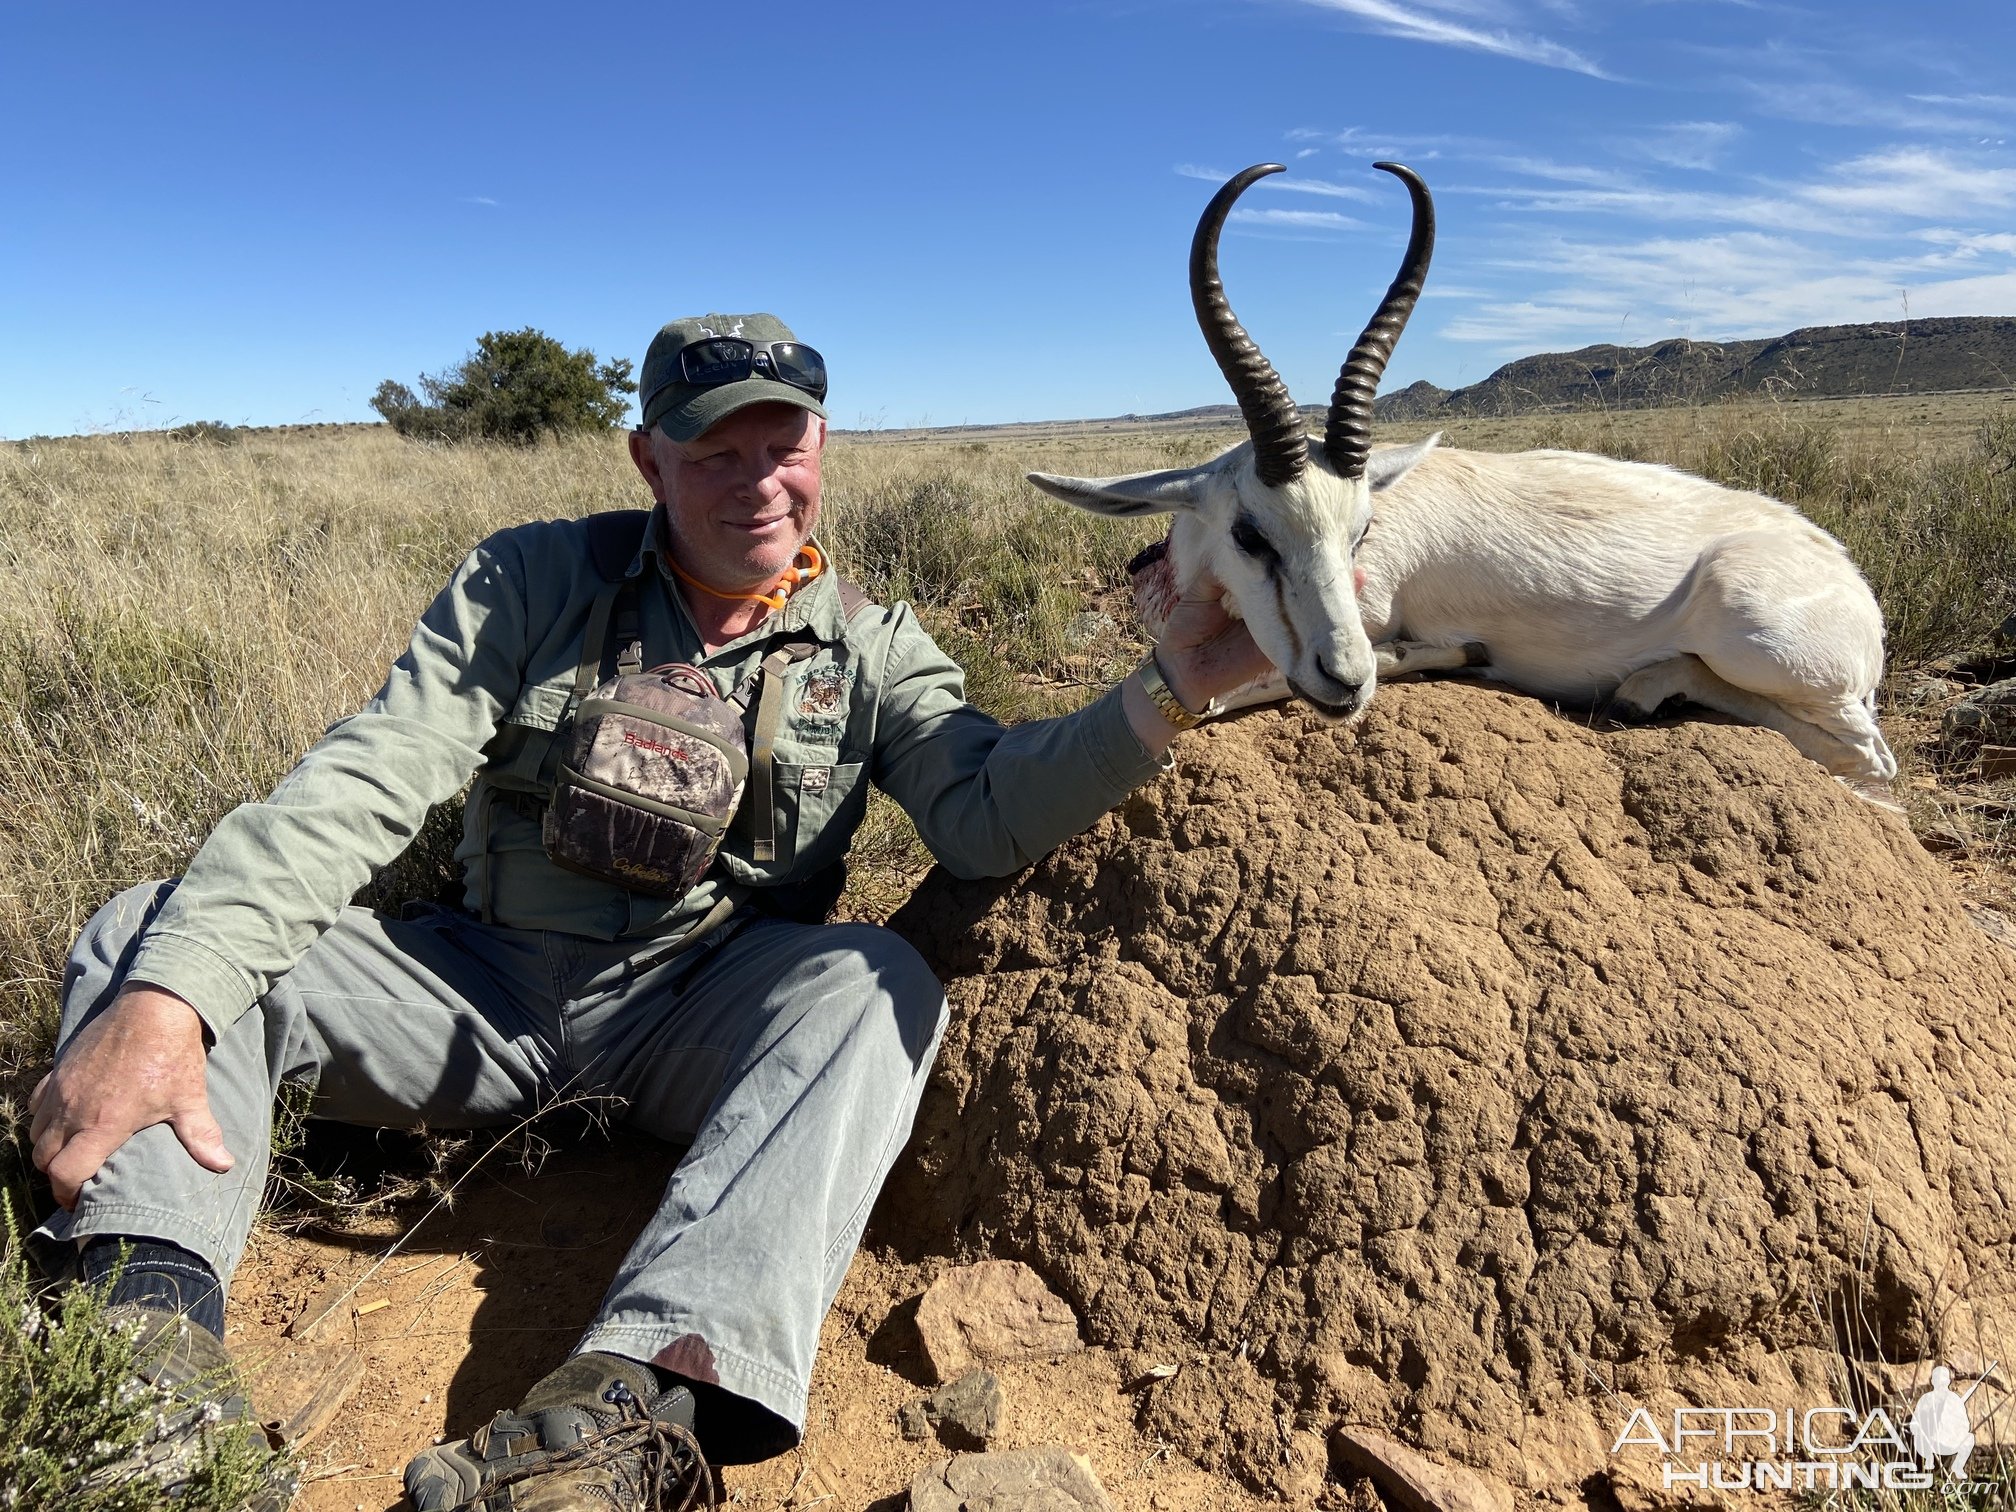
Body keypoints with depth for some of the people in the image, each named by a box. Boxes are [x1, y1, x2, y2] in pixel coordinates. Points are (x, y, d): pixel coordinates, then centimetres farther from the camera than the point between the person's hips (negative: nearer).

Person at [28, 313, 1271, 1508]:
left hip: (704, 1021, -1)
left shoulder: (872, 648, 1)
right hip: (490, 989, 2)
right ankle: (155, 1311, -33)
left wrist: (1171, 689, -32)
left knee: (879, 983, -32)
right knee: (149, 935, -11)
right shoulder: (533, 581, -1)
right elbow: (363, 785, -11)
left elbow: (988, 814, -15)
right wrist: (168, 998, -24)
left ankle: (637, 1388, -46)